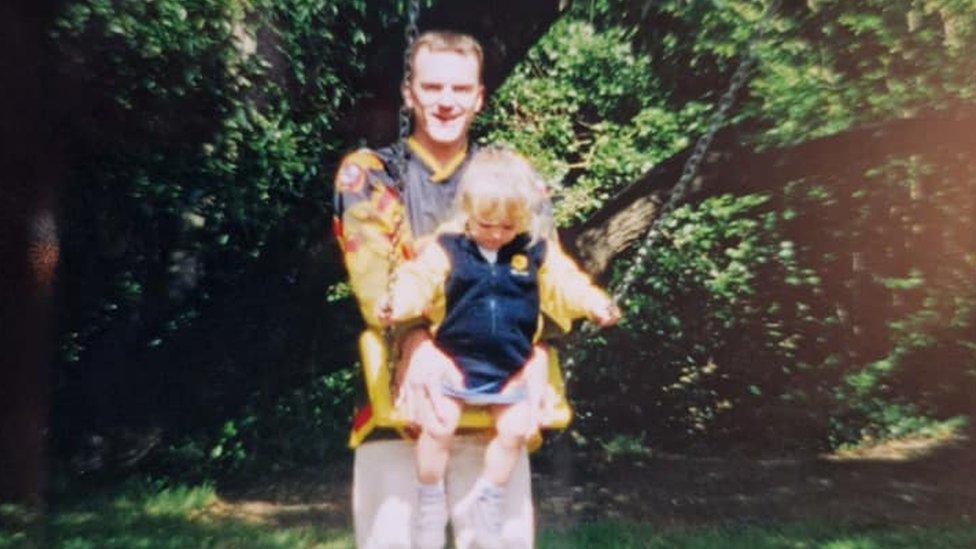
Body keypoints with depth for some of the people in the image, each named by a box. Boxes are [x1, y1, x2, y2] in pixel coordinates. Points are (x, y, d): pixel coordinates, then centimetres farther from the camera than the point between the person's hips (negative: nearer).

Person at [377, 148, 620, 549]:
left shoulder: (537, 251, -3)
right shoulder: (446, 247, -9)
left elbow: (564, 285, -1)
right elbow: (420, 281, -13)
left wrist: (594, 304, -17)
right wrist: (397, 303, -31)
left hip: (510, 368, 3)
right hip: (453, 360, -2)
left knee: (515, 430, 7)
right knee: (437, 427, -6)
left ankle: (486, 504, 30)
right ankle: (430, 506, 18)